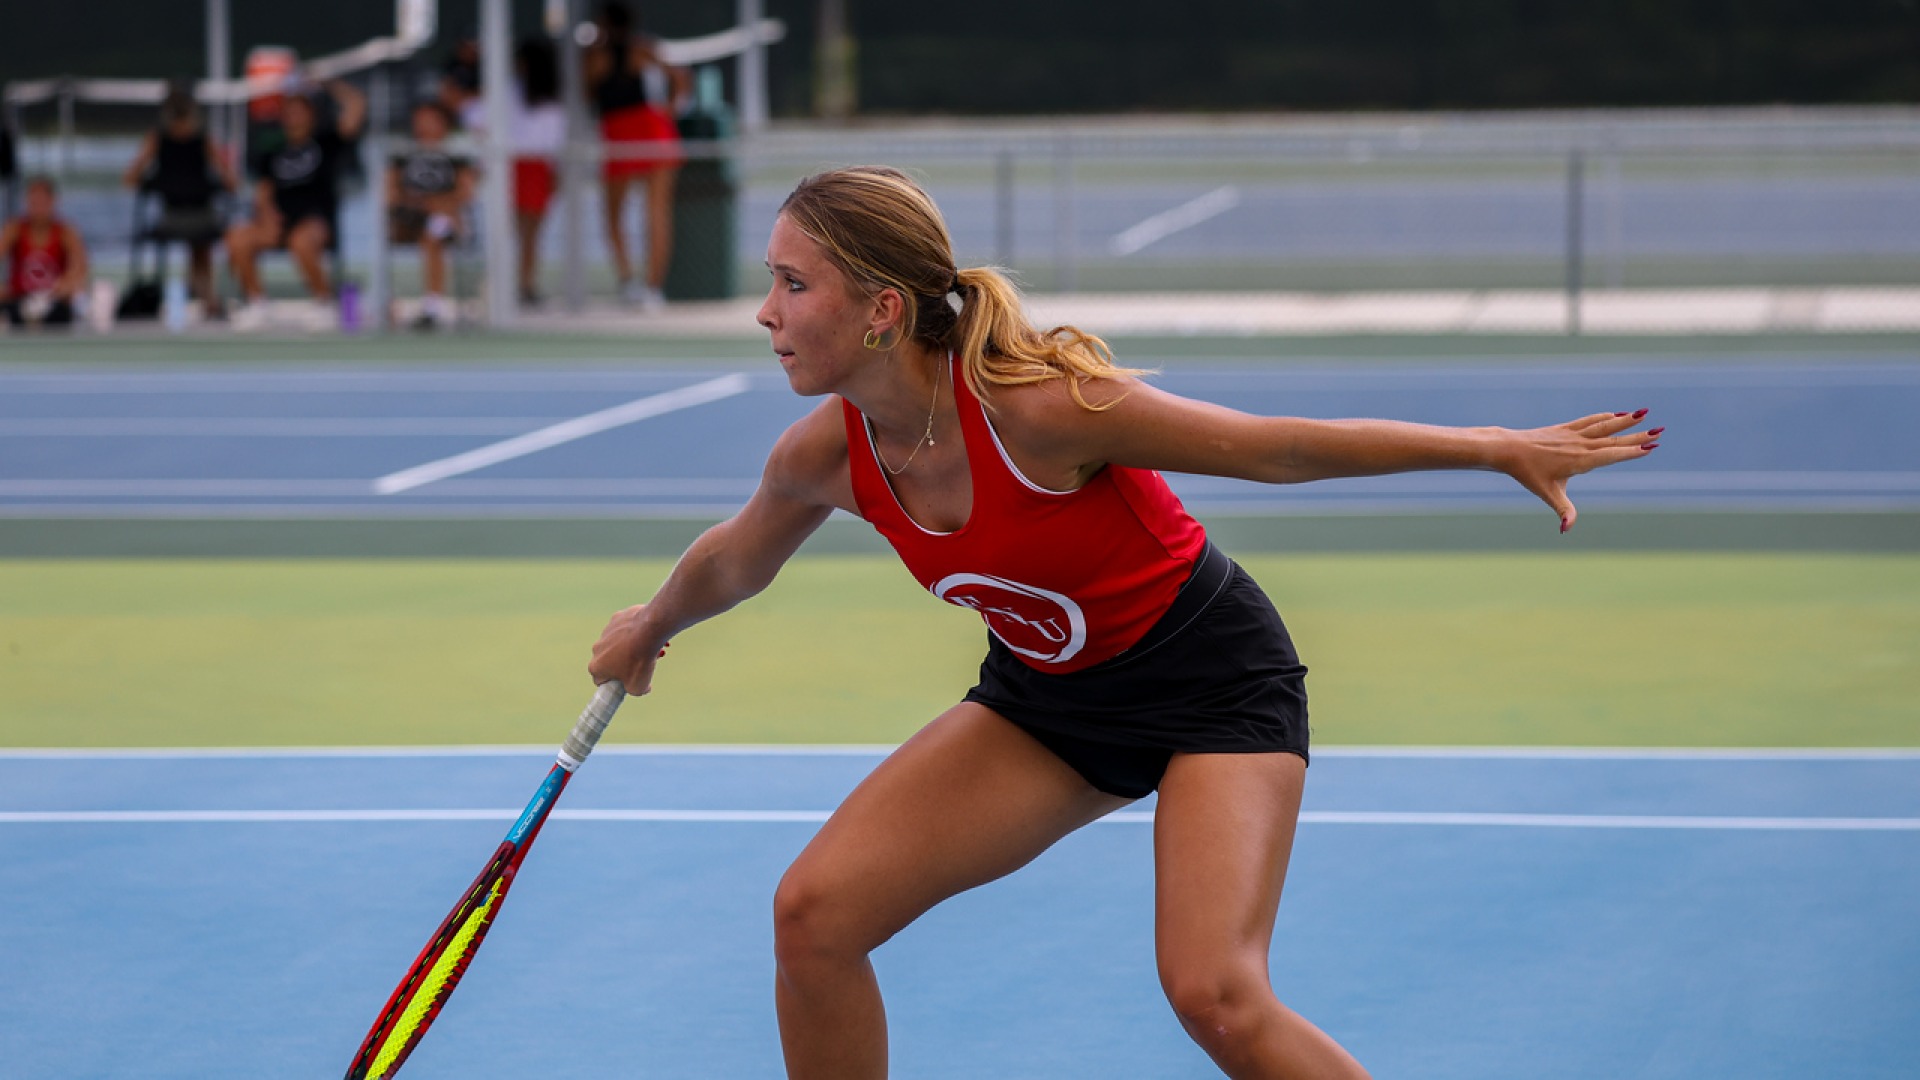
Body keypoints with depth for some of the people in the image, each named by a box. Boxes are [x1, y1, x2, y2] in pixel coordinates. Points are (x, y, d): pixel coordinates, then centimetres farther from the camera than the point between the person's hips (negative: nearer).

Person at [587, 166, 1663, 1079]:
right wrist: (650, 629, 30)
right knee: (815, 913, -7)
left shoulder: (1037, 405, -32)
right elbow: (737, 559, 11)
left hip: (1213, 677, -6)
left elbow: (1277, 446, -25)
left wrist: (1504, 447, -25)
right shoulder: (826, 455, -14)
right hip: (1047, 697, 6)